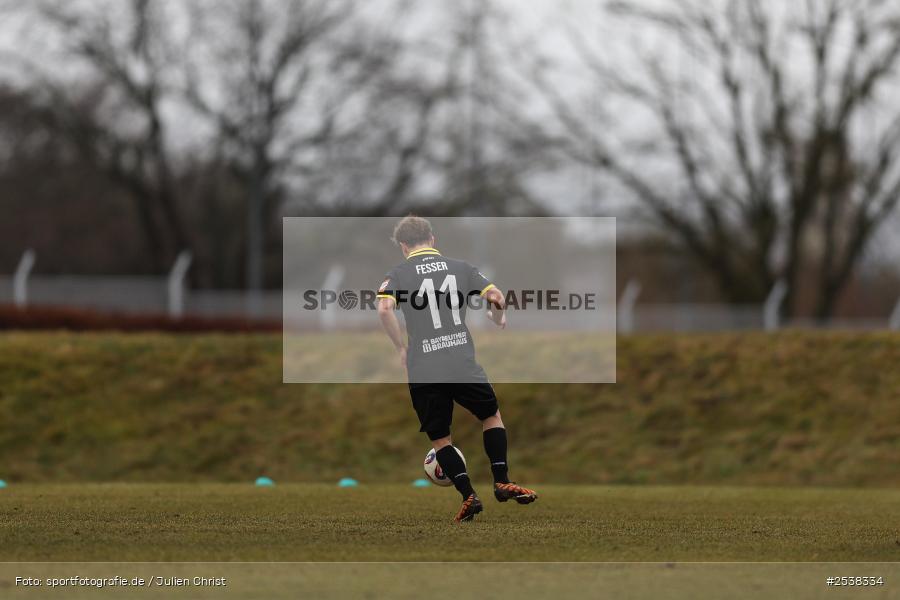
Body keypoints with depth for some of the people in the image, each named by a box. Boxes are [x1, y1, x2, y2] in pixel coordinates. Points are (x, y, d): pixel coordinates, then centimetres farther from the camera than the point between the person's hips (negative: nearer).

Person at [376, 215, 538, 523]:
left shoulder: (398, 274, 4)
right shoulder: (460, 267, 9)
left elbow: (384, 308, -14)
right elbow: (496, 297, 1)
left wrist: (401, 347, -2)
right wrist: (499, 320, 23)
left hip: (423, 373, -1)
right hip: (464, 367, 1)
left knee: (440, 440, 12)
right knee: (492, 416, 23)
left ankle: (469, 496, 0)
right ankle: (502, 482, 14)